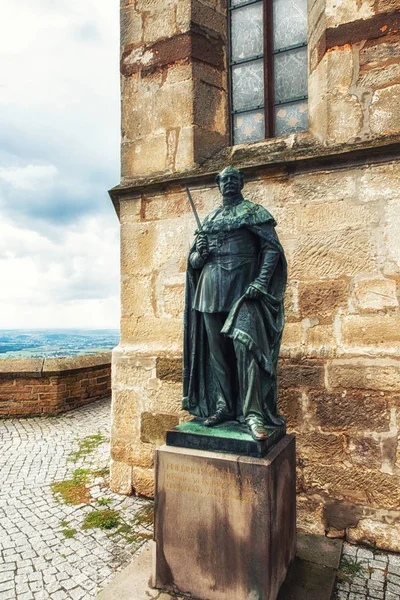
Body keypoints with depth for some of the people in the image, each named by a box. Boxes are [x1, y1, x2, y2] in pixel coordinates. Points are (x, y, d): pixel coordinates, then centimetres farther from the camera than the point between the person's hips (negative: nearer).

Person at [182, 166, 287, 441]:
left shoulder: (253, 212, 5)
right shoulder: (209, 218, 19)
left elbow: (272, 249, -4)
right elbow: (193, 261, 20)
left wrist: (260, 282, -17)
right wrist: (199, 252, -4)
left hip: (242, 287, -5)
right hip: (211, 289, 6)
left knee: (244, 344, -17)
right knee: (216, 349, 7)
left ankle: (253, 413, -12)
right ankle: (223, 406, 17)